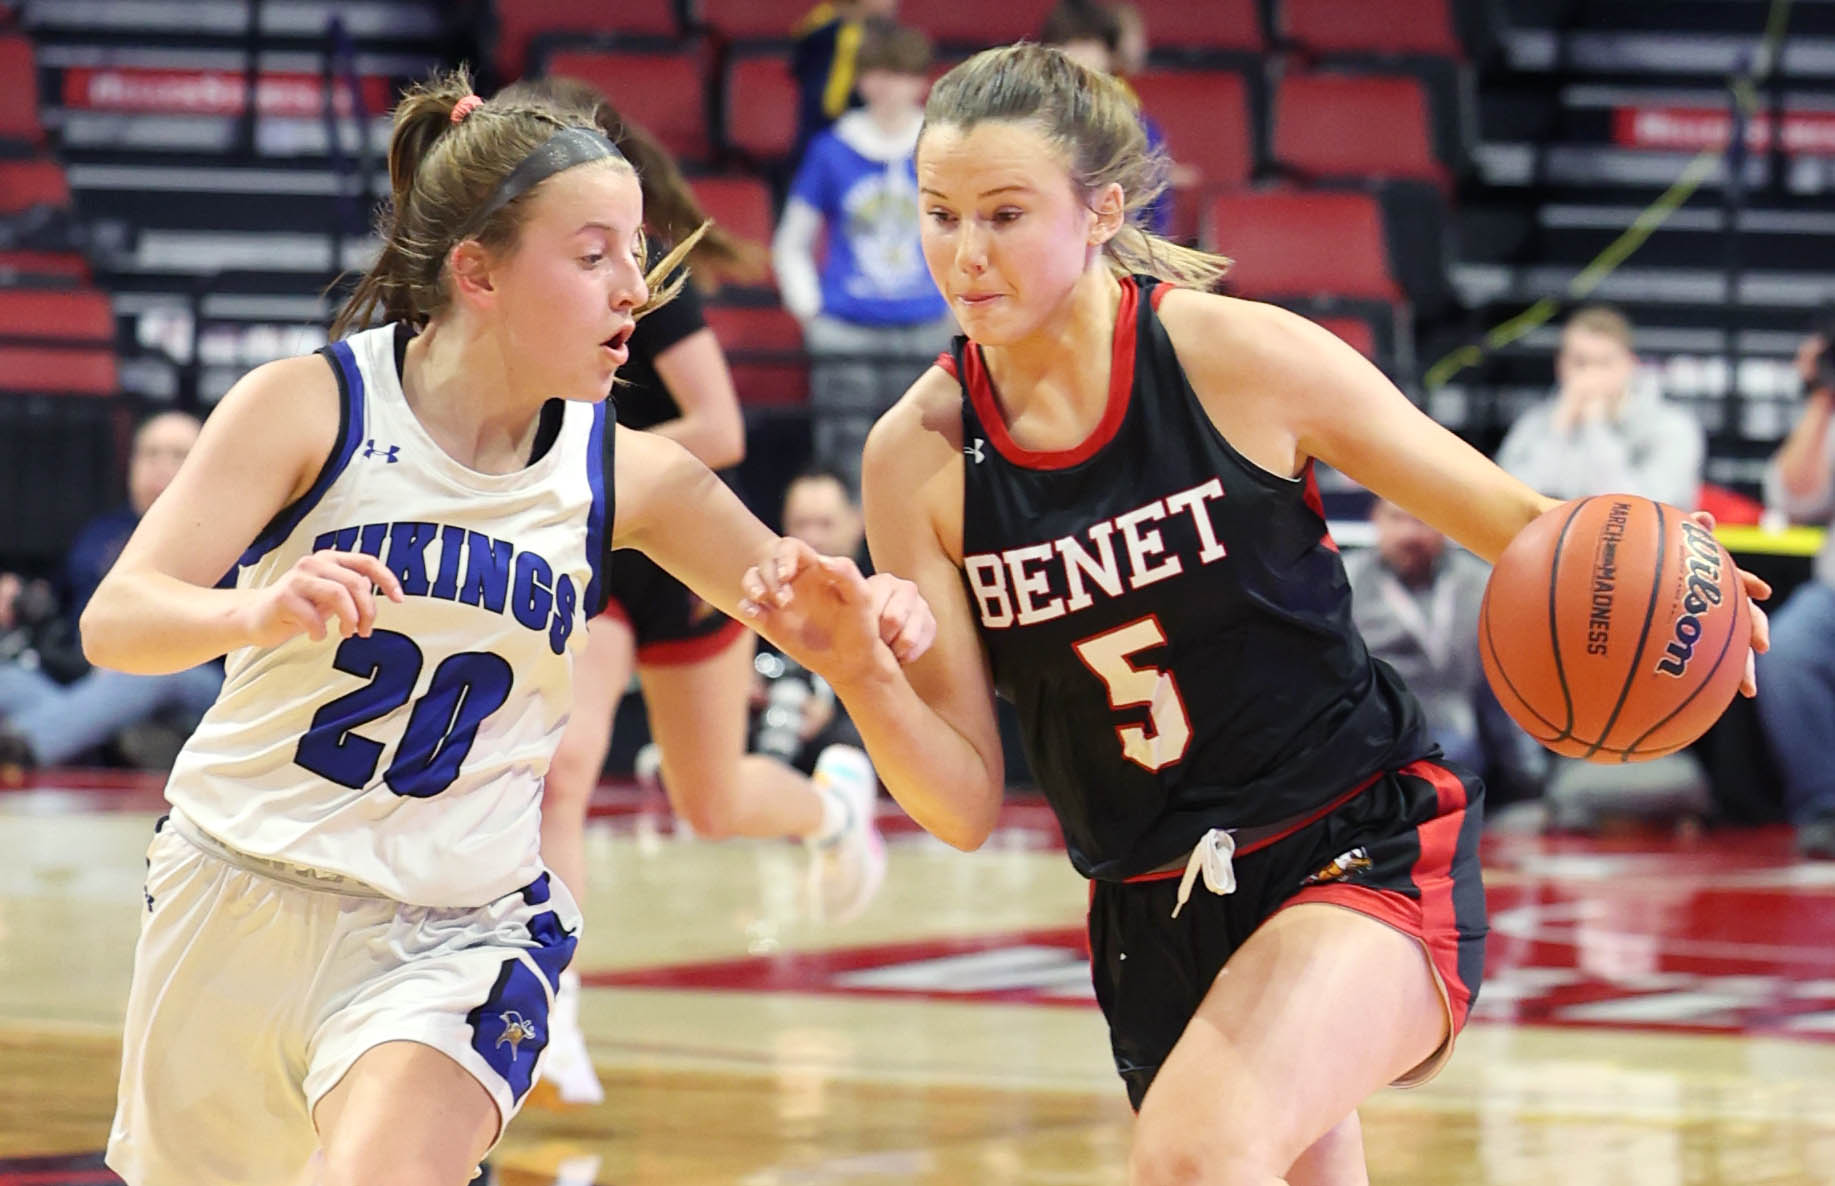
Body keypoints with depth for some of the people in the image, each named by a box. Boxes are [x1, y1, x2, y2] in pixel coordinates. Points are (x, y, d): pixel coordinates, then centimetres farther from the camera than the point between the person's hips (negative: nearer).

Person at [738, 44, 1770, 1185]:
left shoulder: (1243, 359, -13)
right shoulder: (920, 455, -5)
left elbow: (1522, 526, -2)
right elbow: (966, 805, -3)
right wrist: (855, 662, -21)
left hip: (1370, 850, -5)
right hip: (1155, 912, 5)